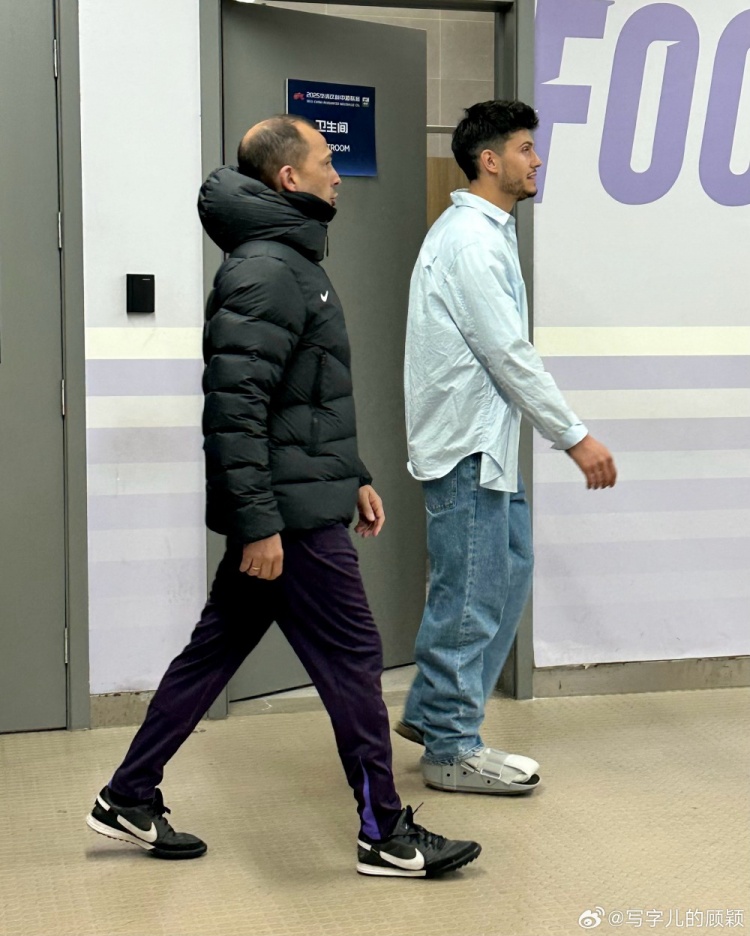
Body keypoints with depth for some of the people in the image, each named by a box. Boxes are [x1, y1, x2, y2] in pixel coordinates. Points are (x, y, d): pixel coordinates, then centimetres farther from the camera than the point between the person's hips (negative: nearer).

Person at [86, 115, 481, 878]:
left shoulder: (294, 261, 17)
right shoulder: (265, 272, -16)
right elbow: (235, 407, -23)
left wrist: (354, 477, 23)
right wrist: (259, 524, -24)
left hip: (299, 502, 10)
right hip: (289, 513, -10)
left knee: (216, 649, 14)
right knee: (352, 659, -2)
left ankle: (129, 800, 24)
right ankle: (386, 836, 10)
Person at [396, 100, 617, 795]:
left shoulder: (487, 232, 17)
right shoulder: (470, 238, -16)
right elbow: (508, 353, -20)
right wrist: (575, 437, -16)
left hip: (486, 443, 11)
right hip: (464, 448, -10)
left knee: (508, 570, 15)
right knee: (470, 595, -3)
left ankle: (431, 711, 24)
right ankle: (451, 748, 7)